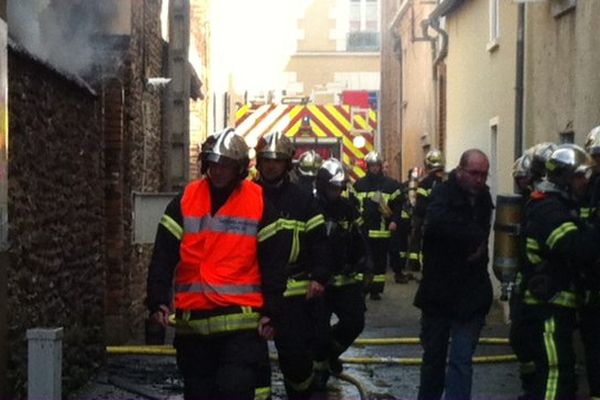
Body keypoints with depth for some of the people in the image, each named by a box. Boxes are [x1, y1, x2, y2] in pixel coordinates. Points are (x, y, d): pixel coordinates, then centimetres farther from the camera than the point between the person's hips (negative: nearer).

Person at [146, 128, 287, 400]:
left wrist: (271, 311, -3)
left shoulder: (259, 203, 1)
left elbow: (272, 262, 2)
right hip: (192, 321, 3)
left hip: (241, 320, -3)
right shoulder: (184, 201, 5)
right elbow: (163, 256, 3)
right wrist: (158, 300, -6)